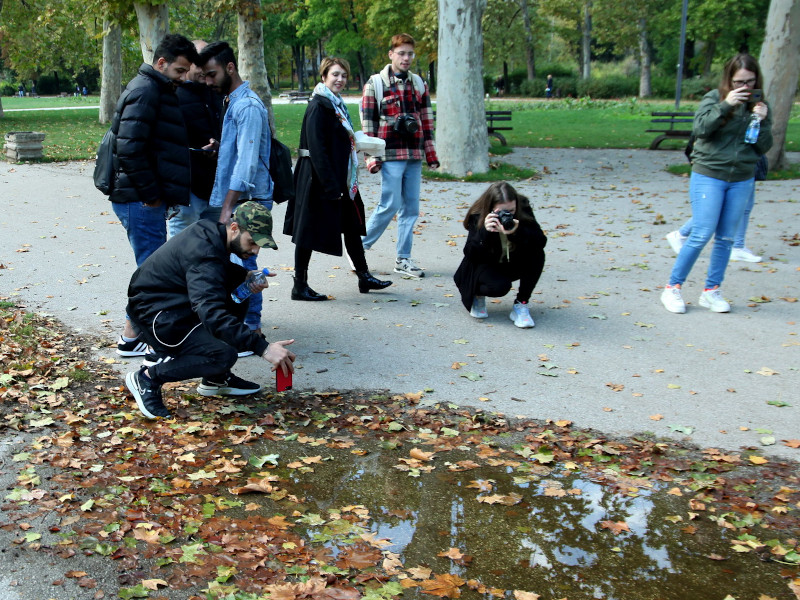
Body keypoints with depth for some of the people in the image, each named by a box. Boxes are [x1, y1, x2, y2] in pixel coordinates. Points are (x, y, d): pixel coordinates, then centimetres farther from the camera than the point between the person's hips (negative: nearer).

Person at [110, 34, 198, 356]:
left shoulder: (157, 90, 18)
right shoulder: (145, 91, -14)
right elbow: (130, 149, -23)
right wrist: (150, 193, -18)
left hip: (145, 198, 10)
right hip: (140, 200, -10)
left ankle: (139, 330, 25)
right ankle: (131, 338, 5)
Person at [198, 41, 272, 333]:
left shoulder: (248, 106, -14)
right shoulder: (231, 102, 17)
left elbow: (246, 162, -20)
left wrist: (228, 207, -22)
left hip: (247, 199, -9)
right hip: (232, 199, 9)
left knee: (241, 262, -6)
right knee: (235, 262, 12)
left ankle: (250, 327, 3)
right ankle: (241, 323, 20)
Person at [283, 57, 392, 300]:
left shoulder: (337, 104, 13)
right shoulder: (318, 106, -16)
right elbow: (317, 149, -21)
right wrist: (330, 186, -23)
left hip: (340, 179, 10)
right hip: (320, 180, -10)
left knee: (352, 226, 15)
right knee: (310, 230, -1)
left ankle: (364, 277, 26)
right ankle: (300, 287, 7)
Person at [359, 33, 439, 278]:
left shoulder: (418, 83, 14)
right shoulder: (375, 84, -1)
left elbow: (426, 119, 16)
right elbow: (368, 122, -3)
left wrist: (430, 152, 11)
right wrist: (371, 156, -9)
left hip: (414, 156, 5)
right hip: (391, 155, -5)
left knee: (411, 207, 6)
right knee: (391, 205, -9)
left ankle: (403, 259, 14)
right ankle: (359, 247, 8)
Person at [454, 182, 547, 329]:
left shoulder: (523, 210, -18)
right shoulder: (478, 216, -23)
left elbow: (541, 242, -26)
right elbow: (470, 254, -27)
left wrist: (517, 232, -44)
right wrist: (485, 232, -44)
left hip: (513, 265, 3)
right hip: (486, 266, -3)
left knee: (537, 255, -27)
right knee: (499, 286, -35)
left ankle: (521, 305, -13)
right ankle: (476, 294, 4)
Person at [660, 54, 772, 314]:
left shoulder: (759, 105, 7)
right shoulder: (714, 98, -4)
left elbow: (763, 148, 5)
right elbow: (699, 128, -17)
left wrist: (762, 122, -11)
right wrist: (725, 105, -24)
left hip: (742, 180, 4)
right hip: (708, 176, -4)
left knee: (726, 238, 8)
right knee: (701, 235, -8)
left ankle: (711, 291, 18)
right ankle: (672, 288, 4)